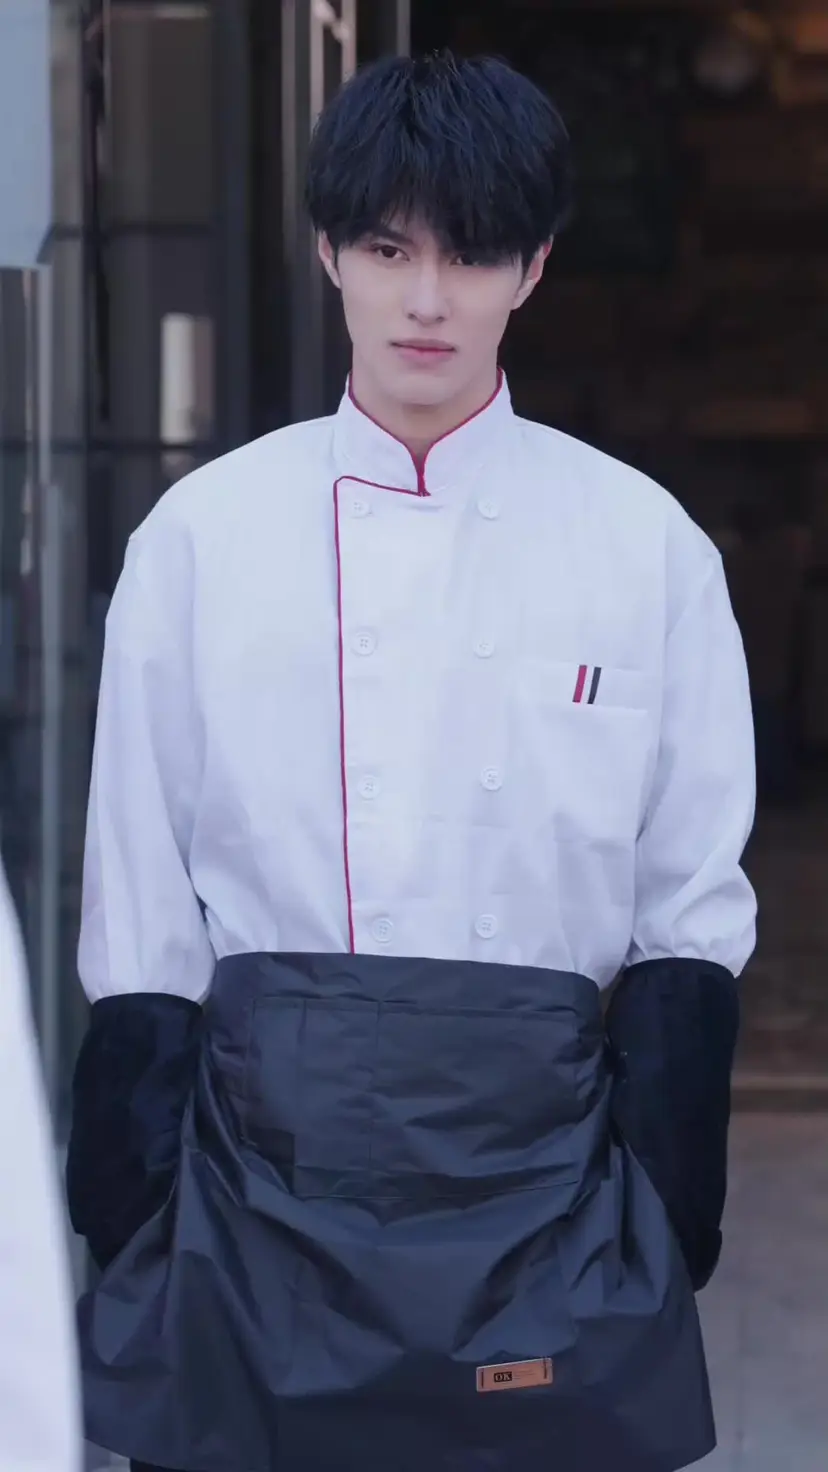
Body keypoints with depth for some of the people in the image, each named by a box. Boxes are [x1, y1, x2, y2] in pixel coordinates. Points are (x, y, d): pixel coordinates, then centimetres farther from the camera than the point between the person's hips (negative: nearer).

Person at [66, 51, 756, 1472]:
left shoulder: (646, 546, 1)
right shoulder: (200, 537, 2)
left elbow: (691, 911, 4)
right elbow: (140, 922, 4)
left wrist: (666, 1227, -1)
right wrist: (126, 1222, 1)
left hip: (540, 1161, 0)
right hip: (269, 1155, 0)